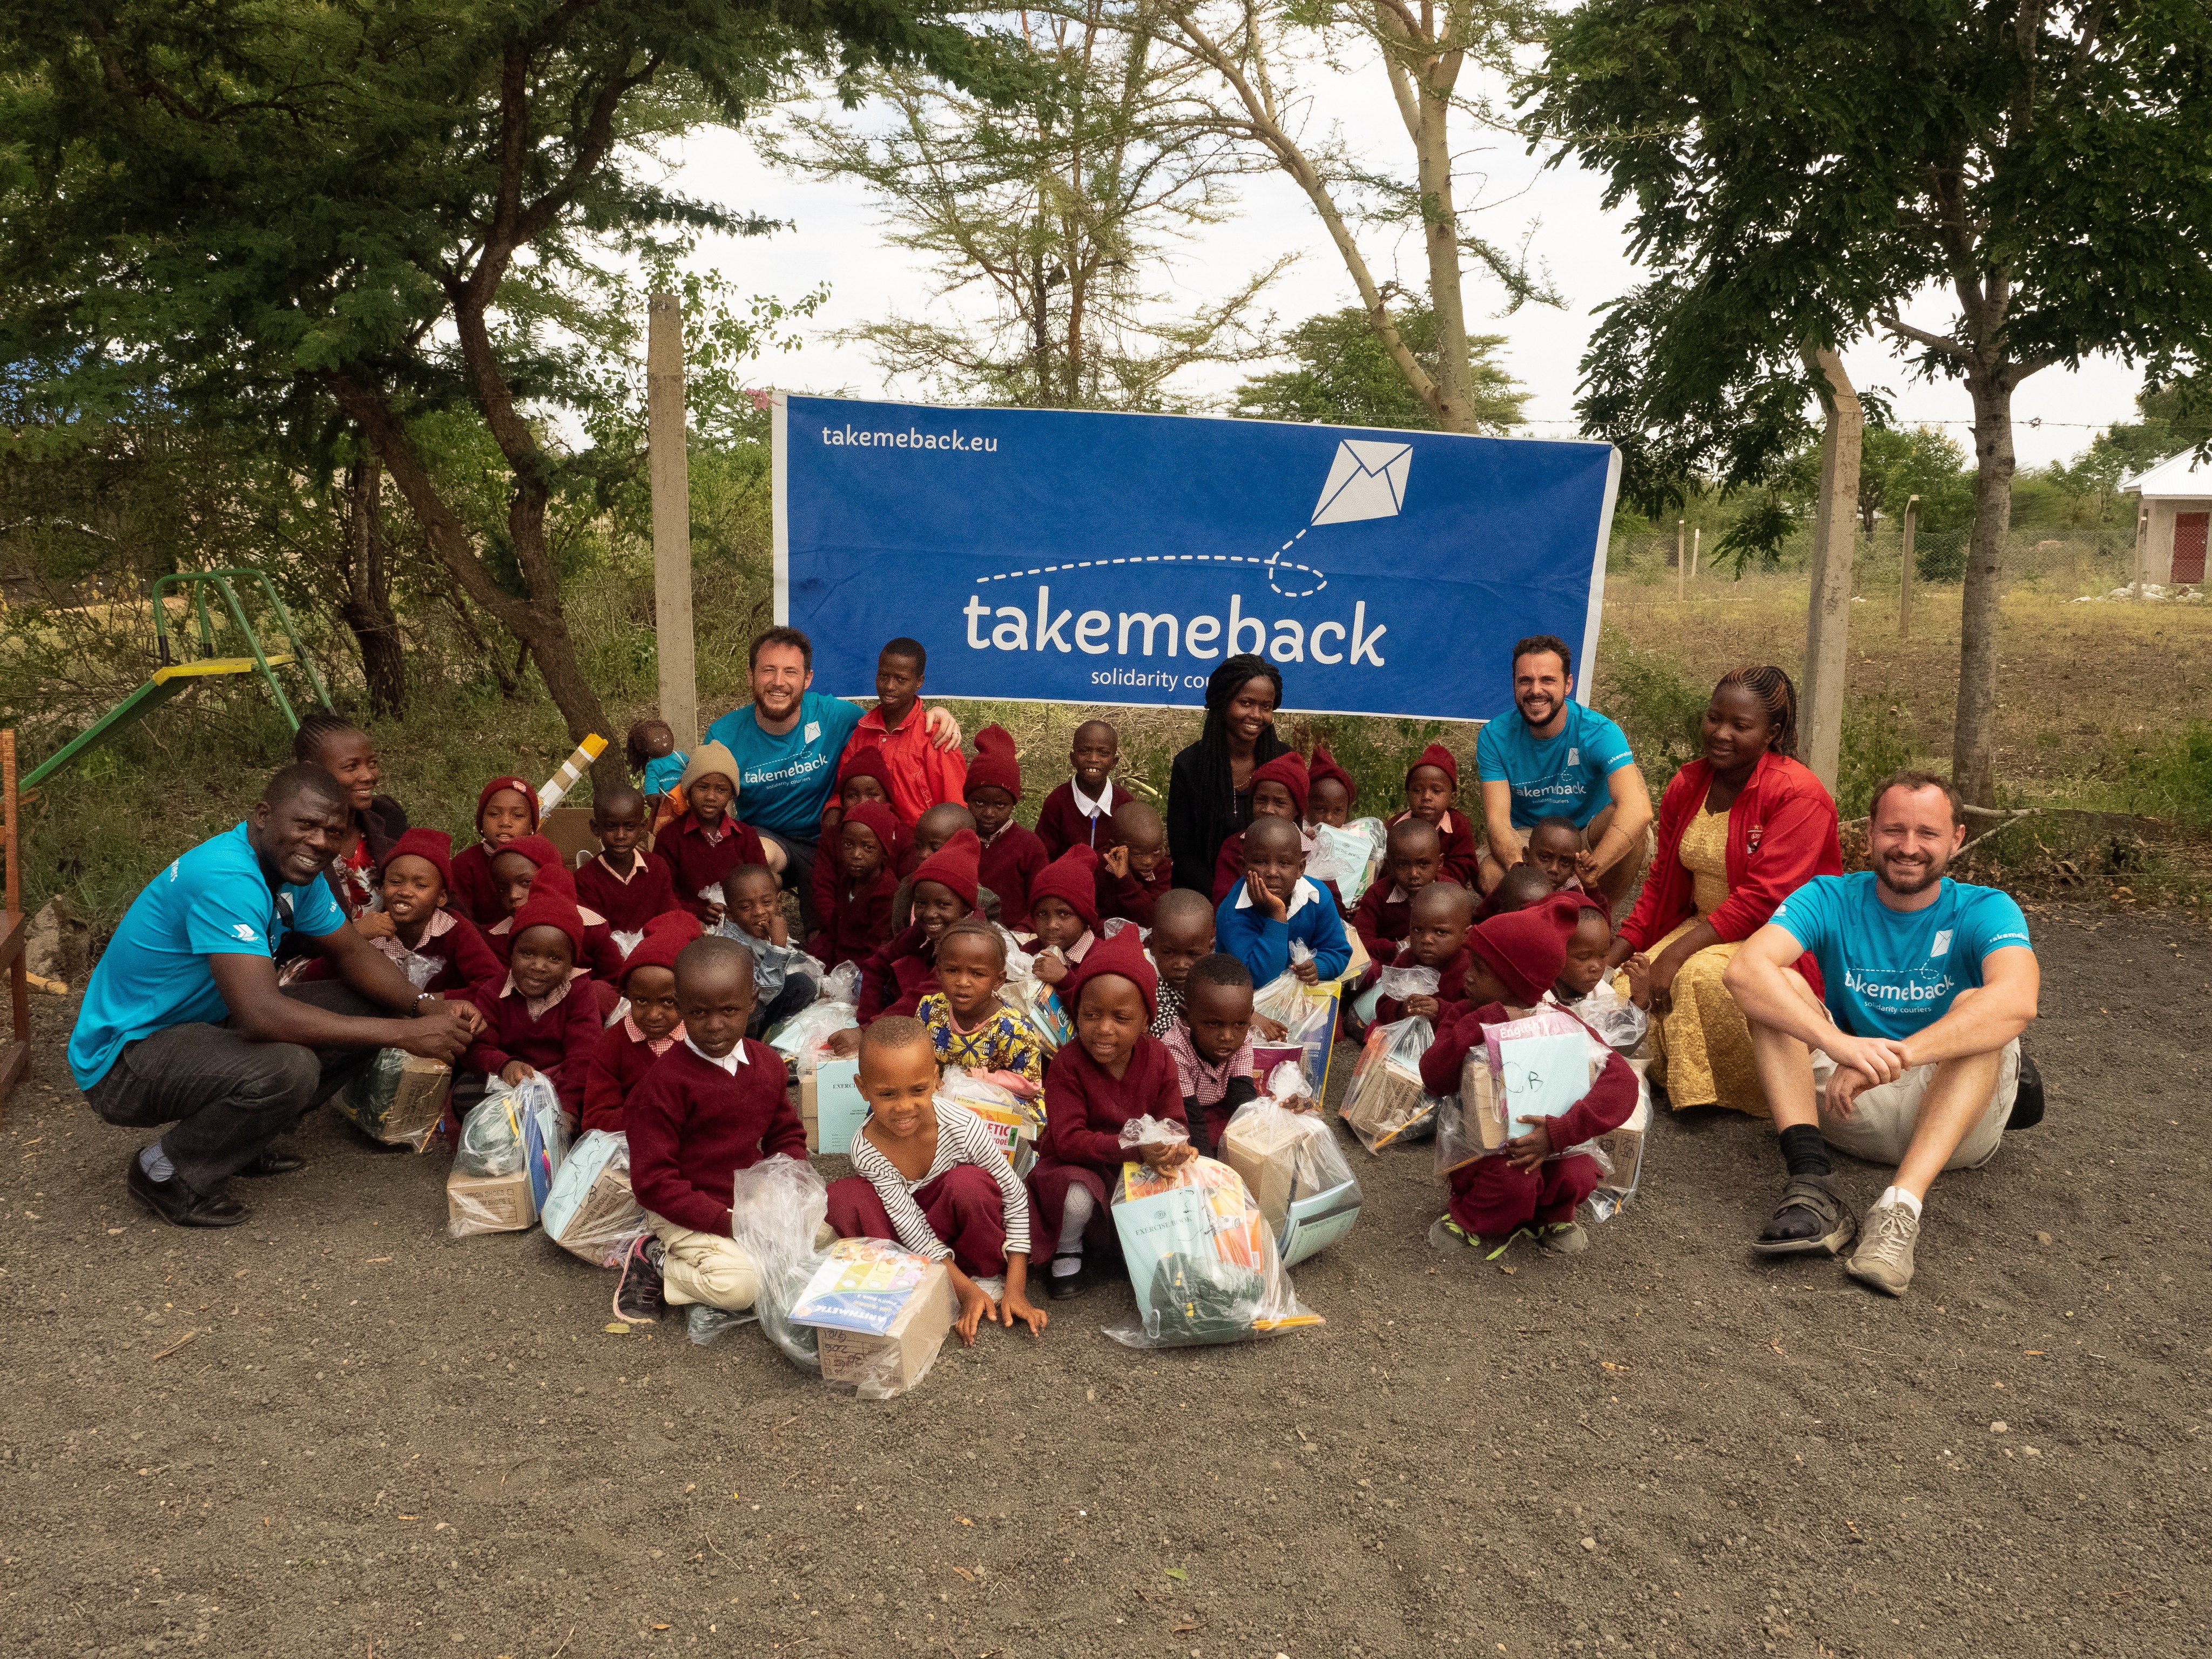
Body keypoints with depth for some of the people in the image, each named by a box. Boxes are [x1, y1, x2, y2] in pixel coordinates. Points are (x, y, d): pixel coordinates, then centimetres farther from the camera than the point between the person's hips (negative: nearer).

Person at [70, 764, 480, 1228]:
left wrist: (425, 1006, -13)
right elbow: (261, 1014, -39)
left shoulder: (293, 866, -1)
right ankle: (165, 1172, -6)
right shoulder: (226, 877, -31)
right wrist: (405, 1034, -37)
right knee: (289, 1067, -34)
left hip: (202, 1024, 9)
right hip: (123, 1057, -9)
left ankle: (229, 1135, 12)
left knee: (364, 1007, 0)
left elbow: (351, 951, 7)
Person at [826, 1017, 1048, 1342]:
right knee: (843, 1197, -27)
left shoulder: (962, 1126, -29)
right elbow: (912, 1229, -24)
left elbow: (1015, 1196, -19)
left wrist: (1015, 1289, -22)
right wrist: (966, 1290, -31)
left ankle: (991, 1275, -10)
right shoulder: (866, 1150, -27)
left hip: (958, 1223, 0)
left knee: (968, 1182, -33)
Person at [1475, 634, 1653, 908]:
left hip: (1590, 838, 0)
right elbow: (1497, 818, -20)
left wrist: (1587, 875, -47)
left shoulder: (1599, 732, -21)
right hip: (1524, 841, 0)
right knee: (1491, 877, -32)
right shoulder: (1495, 736, -12)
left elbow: (1638, 809, -37)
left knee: (1632, 824, -32)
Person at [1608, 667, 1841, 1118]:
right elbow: (1661, 882, 9)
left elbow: (1764, 899, -23)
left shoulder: (1798, 794, -17)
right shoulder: (1687, 786, 5)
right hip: (1706, 927, 6)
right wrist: (1615, 954, -3)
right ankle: (1673, 1080, 4)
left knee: (1702, 975, -33)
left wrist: (1678, 951, -28)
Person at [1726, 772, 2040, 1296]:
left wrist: (1893, 1056, -46)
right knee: (1777, 987, -18)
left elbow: (2016, 1001, -33)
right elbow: (1744, 970, -26)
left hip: (1957, 1118, -1)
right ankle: (1812, 1184, -34)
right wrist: (1841, 1043, -43)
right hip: (1849, 1108, 2)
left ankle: (1901, 1207, -42)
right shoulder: (1830, 899, -5)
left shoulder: (1984, 912, -8)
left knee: (1976, 1004, -28)